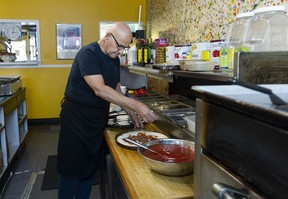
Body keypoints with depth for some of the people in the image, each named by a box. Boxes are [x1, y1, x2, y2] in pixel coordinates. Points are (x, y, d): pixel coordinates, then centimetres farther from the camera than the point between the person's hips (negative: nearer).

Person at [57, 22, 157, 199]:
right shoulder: (88, 54, -20)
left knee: (91, 167, 14)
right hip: (77, 118, -7)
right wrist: (136, 106, -34)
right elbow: (100, 90, -31)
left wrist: (131, 113, 1)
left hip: (99, 118, 7)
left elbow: (116, 90, 13)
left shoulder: (114, 58, 6)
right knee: (73, 170, 2)